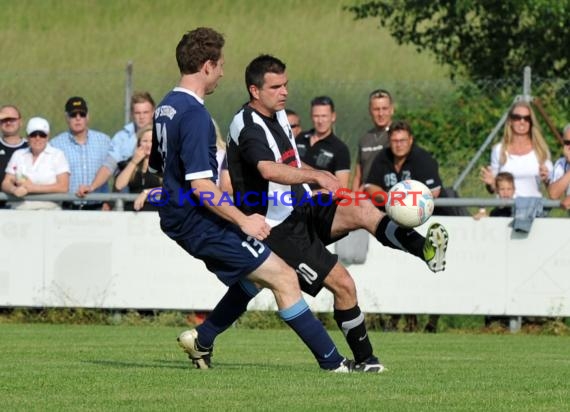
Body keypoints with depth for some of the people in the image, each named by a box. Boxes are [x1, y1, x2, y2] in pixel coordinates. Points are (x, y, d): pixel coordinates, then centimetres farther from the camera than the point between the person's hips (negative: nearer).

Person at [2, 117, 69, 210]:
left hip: (48, 208, -3)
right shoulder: (18, 155, 16)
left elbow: (63, 187, -6)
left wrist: (32, 188, -9)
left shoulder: (57, 155, 5)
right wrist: (14, 190, -13)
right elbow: (6, 184, 12)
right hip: (19, 210, 3)